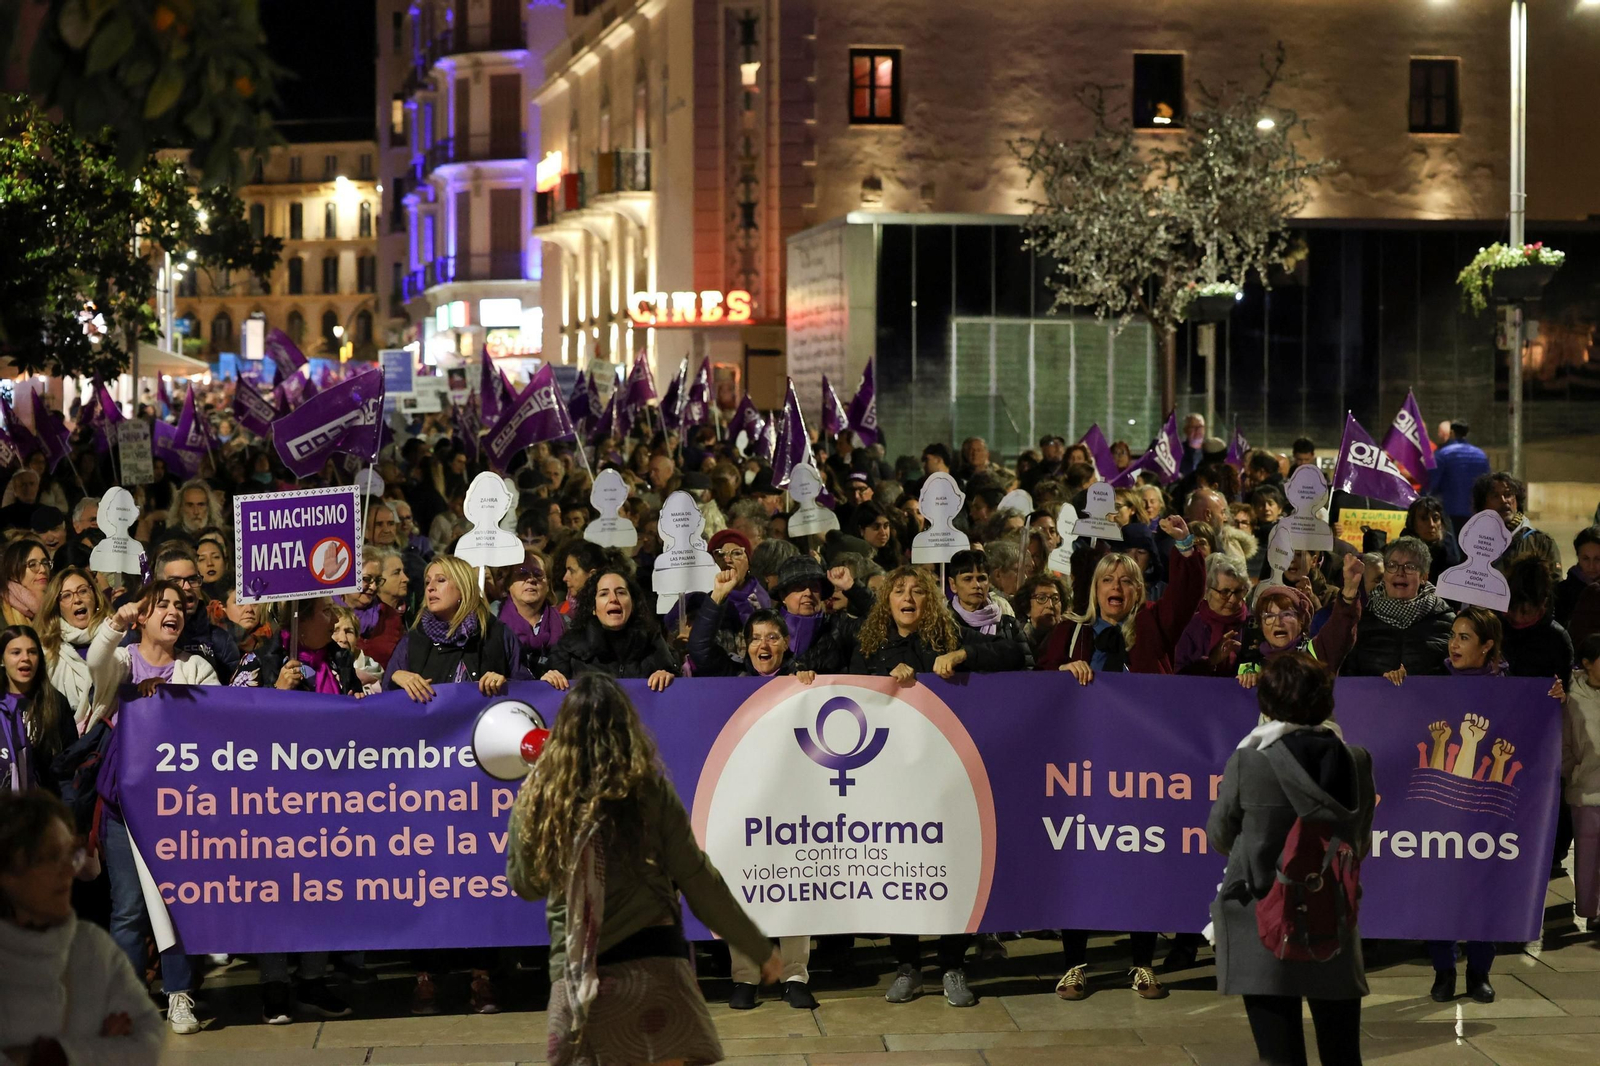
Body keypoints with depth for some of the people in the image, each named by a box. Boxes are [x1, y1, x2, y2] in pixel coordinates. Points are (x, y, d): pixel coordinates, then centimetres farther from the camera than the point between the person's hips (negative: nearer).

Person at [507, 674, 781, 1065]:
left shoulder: (537, 797, 1)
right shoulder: (649, 790, -4)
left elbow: (524, 883, 14)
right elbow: (698, 882, -2)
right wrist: (760, 949, 8)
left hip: (576, 974, 2)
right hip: (650, 965, -2)